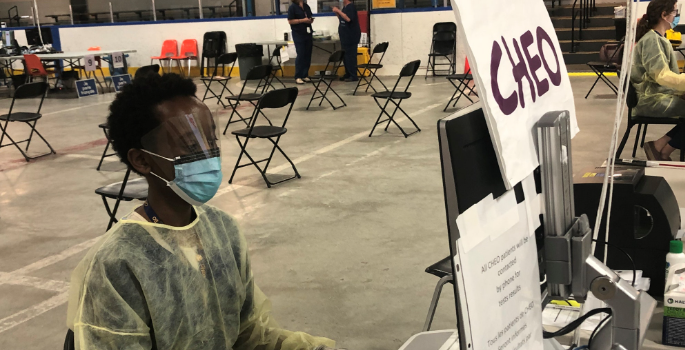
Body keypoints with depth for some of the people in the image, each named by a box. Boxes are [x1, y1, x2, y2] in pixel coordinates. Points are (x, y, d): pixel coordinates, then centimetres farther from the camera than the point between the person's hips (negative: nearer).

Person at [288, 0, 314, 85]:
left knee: (308, 55, 4)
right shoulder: (292, 7, -5)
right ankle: (298, 77, 0)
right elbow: (290, 21, -9)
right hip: (298, 34, -6)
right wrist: (302, 20, -17)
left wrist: (311, 20, 0)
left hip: (308, 33, 6)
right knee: (300, 55, -6)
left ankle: (305, 75, 12)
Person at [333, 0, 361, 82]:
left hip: (351, 37, -10)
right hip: (345, 37, 10)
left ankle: (353, 76, -5)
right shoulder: (345, 7, 15)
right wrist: (337, 13, 7)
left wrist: (338, 11, -20)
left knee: (350, 57, -9)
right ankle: (348, 74, 21)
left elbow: (348, 18, -26)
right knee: (346, 56, 13)